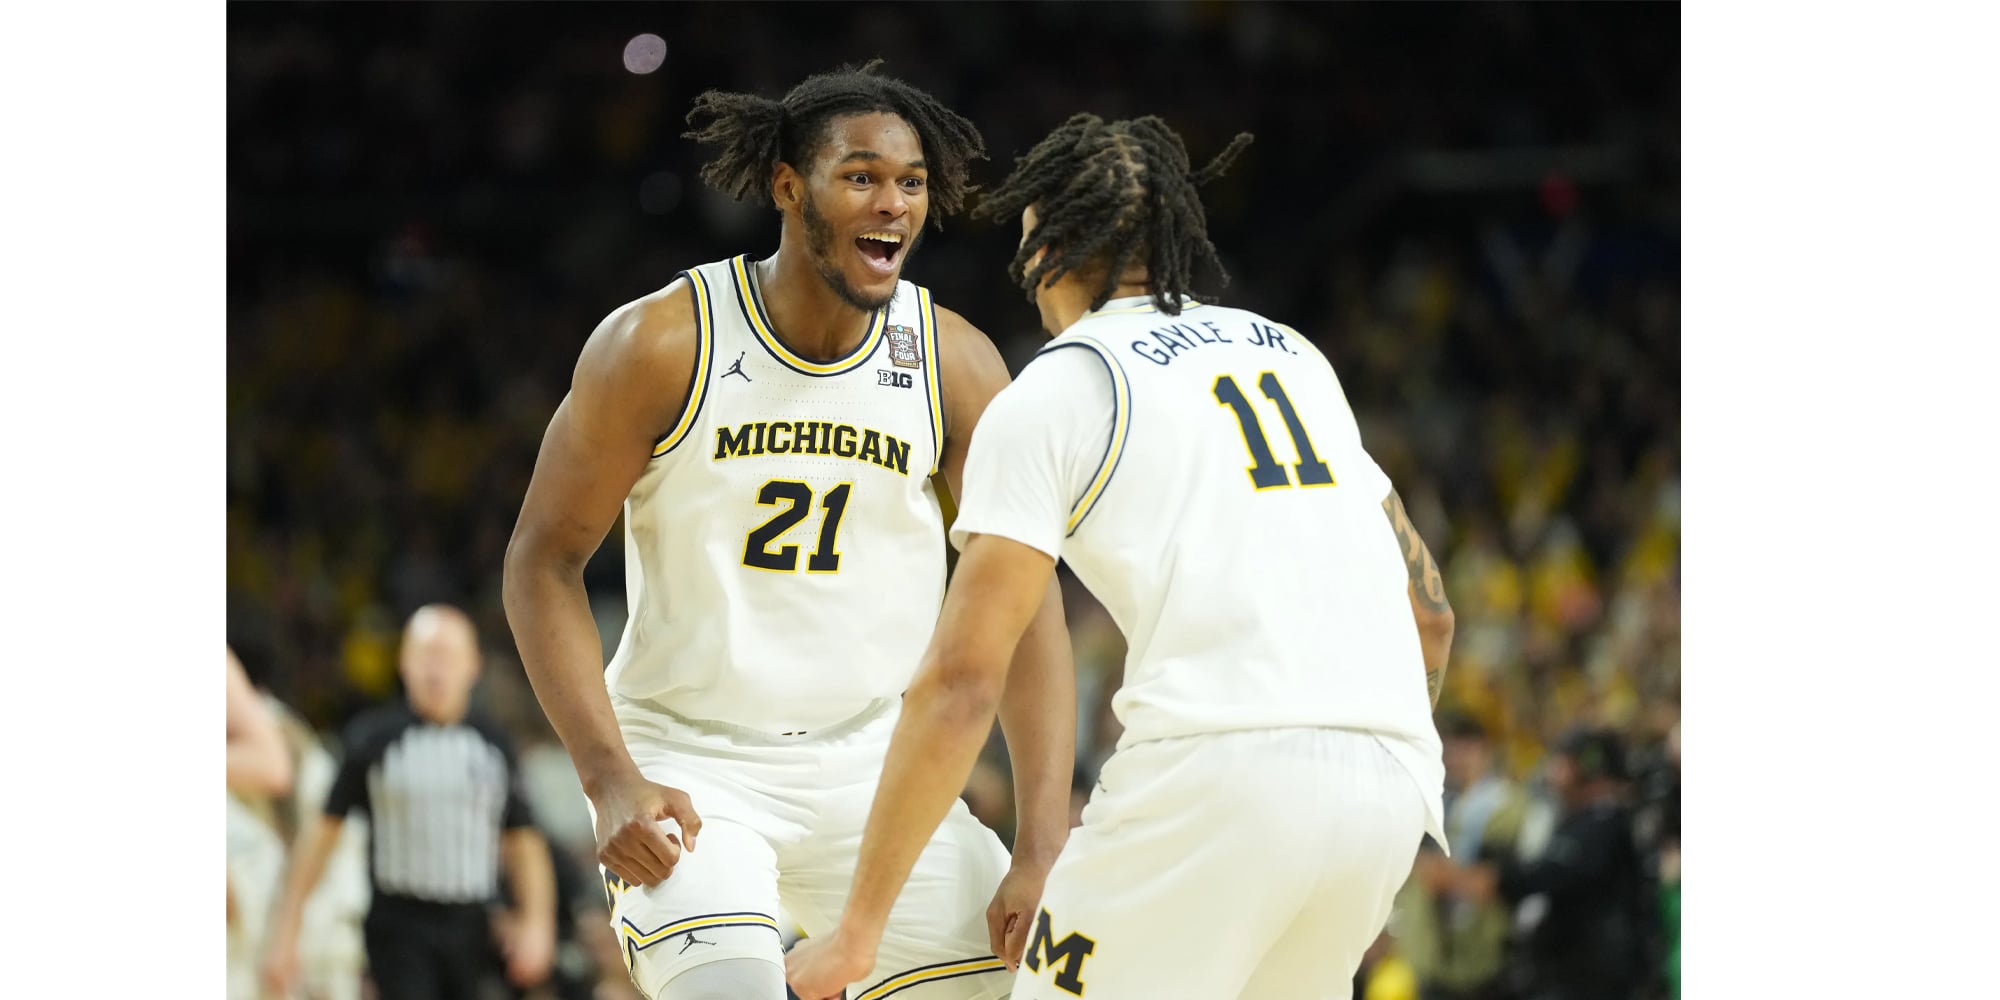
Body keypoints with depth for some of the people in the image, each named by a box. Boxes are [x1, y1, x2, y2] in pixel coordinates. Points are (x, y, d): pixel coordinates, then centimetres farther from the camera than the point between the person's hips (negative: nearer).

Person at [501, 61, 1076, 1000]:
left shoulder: (955, 364, -5)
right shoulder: (662, 344, -12)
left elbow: (1023, 604, -4)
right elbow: (544, 562, -6)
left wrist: (1042, 851, -13)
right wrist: (611, 781, -17)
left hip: (872, 761, 4)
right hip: (689, 761, -3)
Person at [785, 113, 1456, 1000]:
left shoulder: (1049, 395, 6)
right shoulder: (1291, 353, 25)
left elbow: (963, 682, -1)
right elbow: (1428, 611, 26)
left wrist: (856, 929, 2)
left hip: (1219, 759, -6)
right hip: (1392, 776, 6)